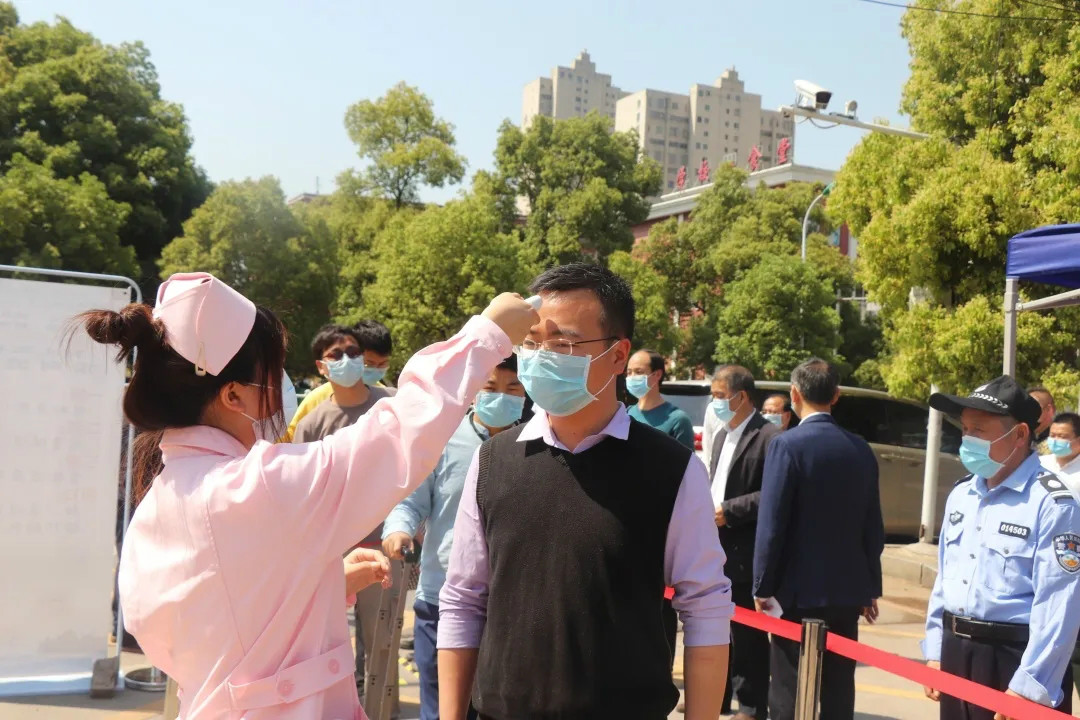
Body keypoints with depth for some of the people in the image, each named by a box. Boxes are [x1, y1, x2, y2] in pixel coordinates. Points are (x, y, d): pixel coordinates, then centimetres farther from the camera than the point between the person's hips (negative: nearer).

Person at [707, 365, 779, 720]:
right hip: (717, 550, 8)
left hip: (745, 554, -8)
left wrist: (728, 511, -19)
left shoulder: (769, 437, -13)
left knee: (748, 633, 3)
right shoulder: (722, 435, 15)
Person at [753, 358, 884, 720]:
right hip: (848, 589, 6)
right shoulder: (861, 449, 6)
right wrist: (871, 586, 17)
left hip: (799, 590, -6)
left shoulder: (788, 444, -12)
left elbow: (772, 525, -14)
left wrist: (763, 586, -6)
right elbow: (873, 527, 9)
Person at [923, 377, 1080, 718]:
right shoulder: (961, 494, 9)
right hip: (956, 654, 7)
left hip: (1015, 661, -7)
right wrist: (935, 652, 13)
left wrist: (1029, 688, -20)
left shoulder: (1053, 503, -15)